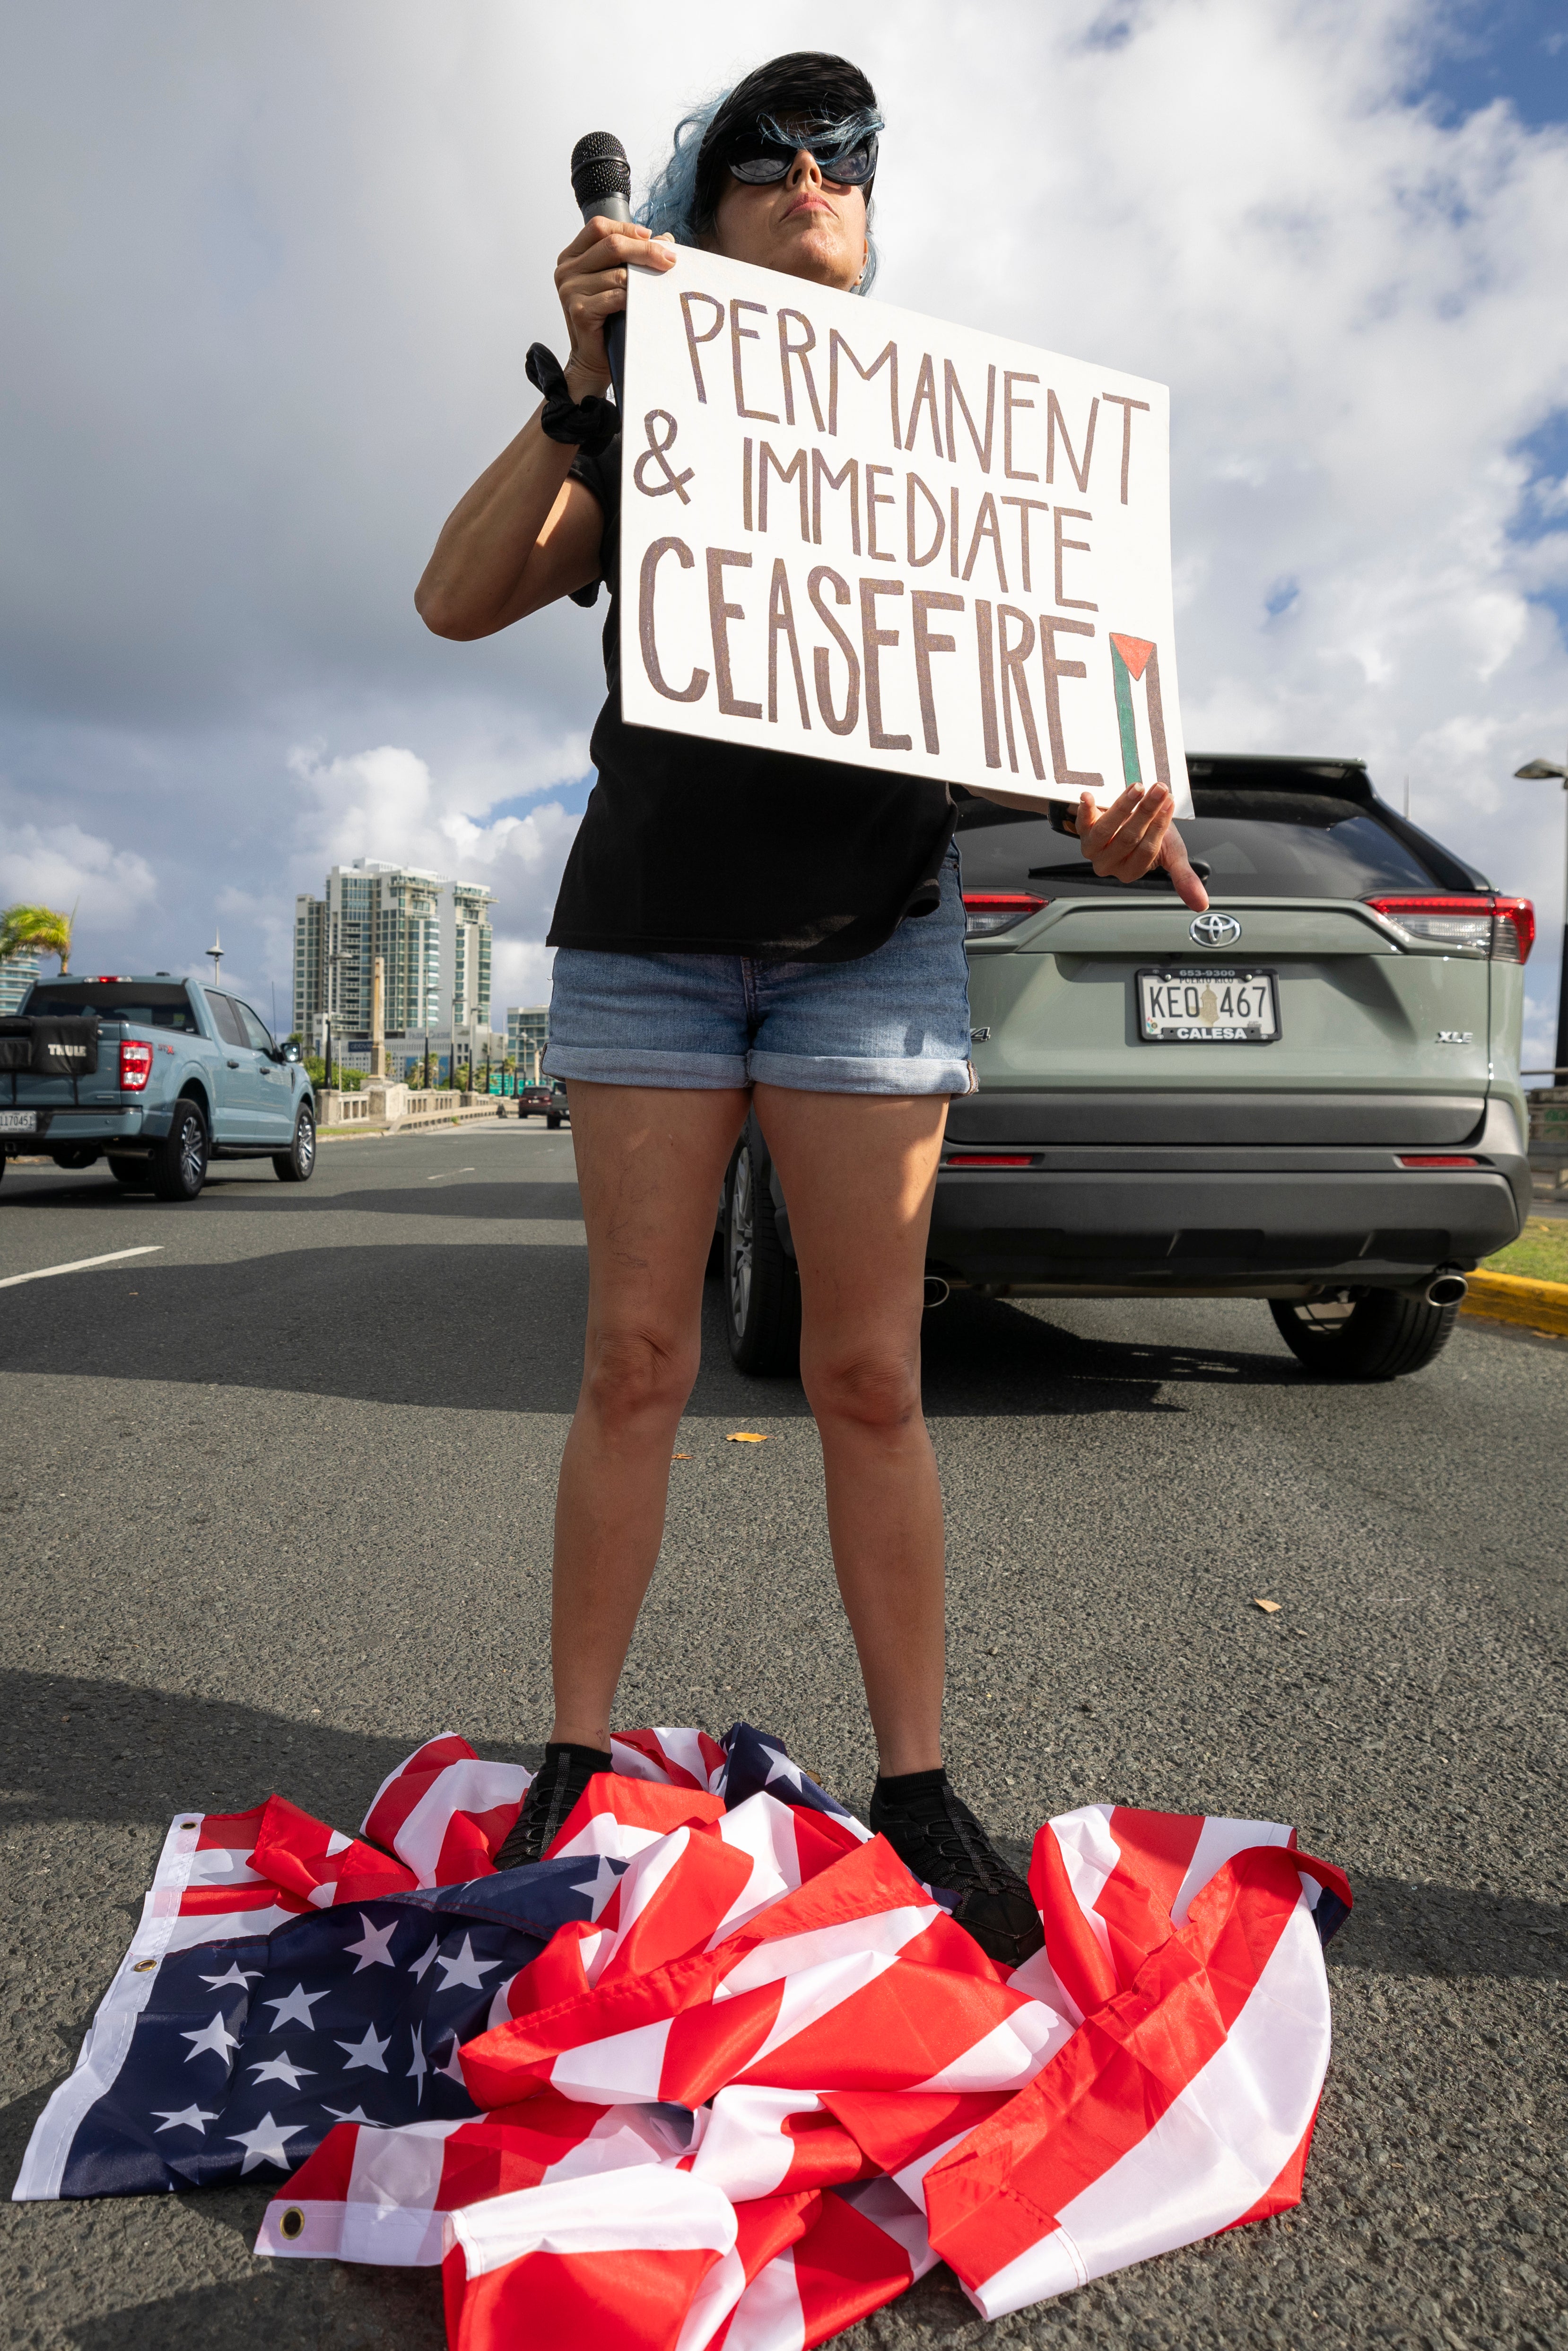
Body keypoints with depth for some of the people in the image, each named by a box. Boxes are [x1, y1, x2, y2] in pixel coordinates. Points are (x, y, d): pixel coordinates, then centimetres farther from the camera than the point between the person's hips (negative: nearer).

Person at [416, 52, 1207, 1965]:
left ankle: (916, 1788, 10)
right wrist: (578, 382, -11)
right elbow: (458, 599, -1)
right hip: (647, 928, 0)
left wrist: (1108, 803, -10)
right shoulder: (645, 436, 13)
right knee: (635, 1357, -2)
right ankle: (576, 1762, 13)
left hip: (871, 931, 0)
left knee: (869, 1374, -3)